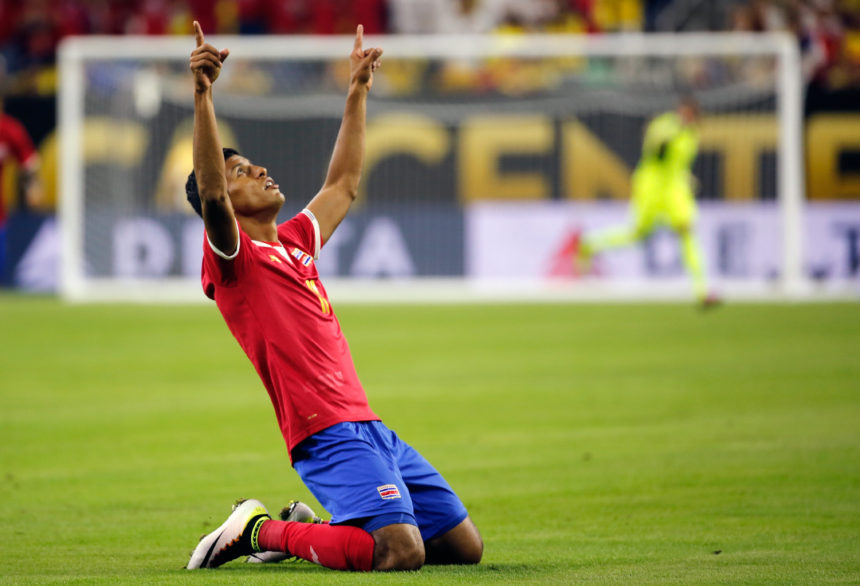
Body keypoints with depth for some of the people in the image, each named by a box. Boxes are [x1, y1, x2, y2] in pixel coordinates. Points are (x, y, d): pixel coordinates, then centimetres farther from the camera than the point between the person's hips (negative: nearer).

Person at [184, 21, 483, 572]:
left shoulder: (295, 242, 22)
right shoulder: (233, 258, -3)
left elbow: (343, 184, 36)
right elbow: (210, 194, -22)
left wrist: (358, 92, 36)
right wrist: (202, 95, -31)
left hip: (372, 427, 9)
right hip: (328, 436, -9)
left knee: (465, 545, 8)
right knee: (400, 552, -26)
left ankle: (311, 526, 21)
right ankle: (262, 529, -5)